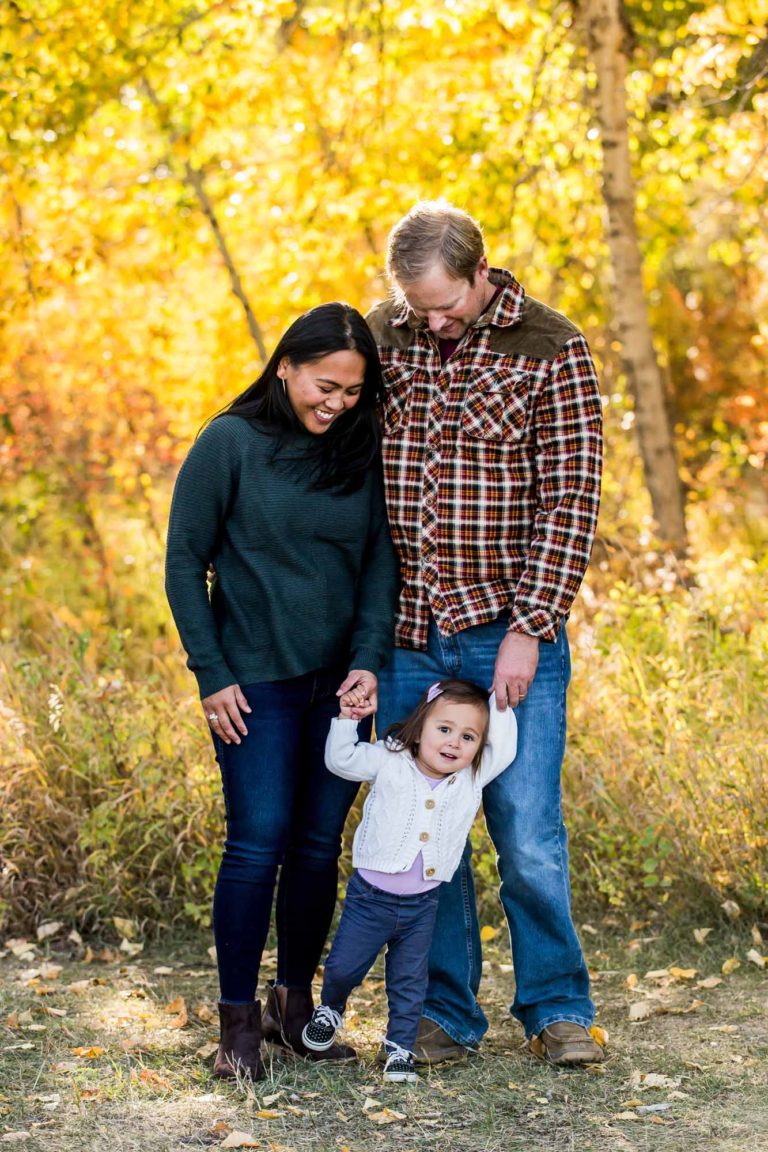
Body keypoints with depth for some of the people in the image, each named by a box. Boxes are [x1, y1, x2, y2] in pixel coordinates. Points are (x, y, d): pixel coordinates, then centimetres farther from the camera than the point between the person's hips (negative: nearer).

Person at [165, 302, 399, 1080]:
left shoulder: (362, 453, 4)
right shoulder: (230, 445, -7)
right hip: (254, 685, -4)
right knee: (257, 845, -7)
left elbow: (381, 562, 6)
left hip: (339, 686, 4)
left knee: (320, 847, 7)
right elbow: (184, 562, -4)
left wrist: (369, 660, -7)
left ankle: (295, 1005, 22)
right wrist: (212, 674, -7)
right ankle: (237, 1022, 5)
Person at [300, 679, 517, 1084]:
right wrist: (347, 719, -15)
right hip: (370, 896, -2)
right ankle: (330, 1008, 39)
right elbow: (341, 760, -5)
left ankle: (400, 1047, 24)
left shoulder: (473, 778, -4)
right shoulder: (389, 762, -9)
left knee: (409, 983, 10)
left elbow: (504, 748, -2)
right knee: (343, 966, 9)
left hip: (422, 904, 2)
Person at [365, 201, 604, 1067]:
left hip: (509, 633, -3)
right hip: (405, 633, 3)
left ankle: (556, 1006, 16)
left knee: (528, 833, -1)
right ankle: (445, 1013, 19)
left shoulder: (551, 350, -4)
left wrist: (527, 630, -13)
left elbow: (570, 500, -7)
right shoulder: (378, 338, 6)